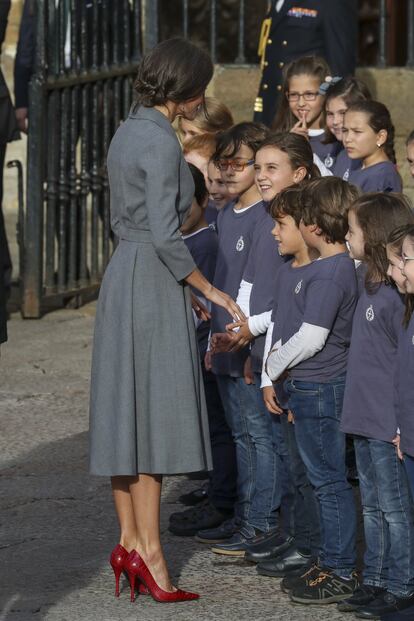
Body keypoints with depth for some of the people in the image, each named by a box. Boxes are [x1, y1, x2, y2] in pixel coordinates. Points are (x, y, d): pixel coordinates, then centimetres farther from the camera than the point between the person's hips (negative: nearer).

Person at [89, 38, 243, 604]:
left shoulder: (130, 132, 13)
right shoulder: (159, 141, -16)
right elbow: (164, 234, -20)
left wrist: (187, 286, 20)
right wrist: (207, 290, -9)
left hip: (123, 275, 9)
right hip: (153, 282, -9)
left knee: (125, 412, 9)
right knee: (154, 410, -7)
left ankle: (129, 541, 12)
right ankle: (148, 550, -6)